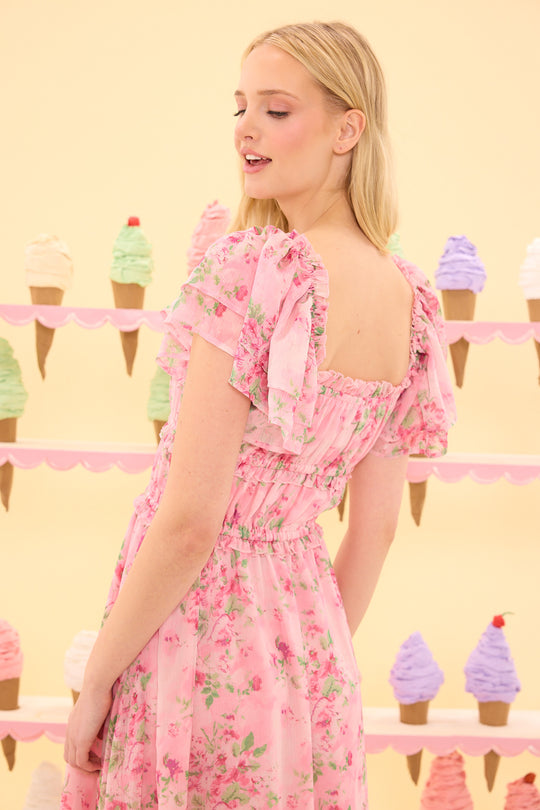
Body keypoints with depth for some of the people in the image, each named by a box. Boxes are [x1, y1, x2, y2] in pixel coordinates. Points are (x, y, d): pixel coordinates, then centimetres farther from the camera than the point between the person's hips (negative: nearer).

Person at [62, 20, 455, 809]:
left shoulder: (251, 271, -20)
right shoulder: (411, 304, 2)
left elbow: (189, 523, -21)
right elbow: (375, 529, 8)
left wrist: (96, 679, -10)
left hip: (195, 621, -6)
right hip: (305, 627, 7)